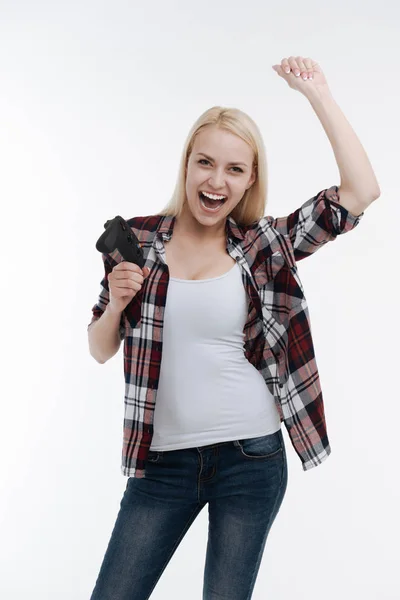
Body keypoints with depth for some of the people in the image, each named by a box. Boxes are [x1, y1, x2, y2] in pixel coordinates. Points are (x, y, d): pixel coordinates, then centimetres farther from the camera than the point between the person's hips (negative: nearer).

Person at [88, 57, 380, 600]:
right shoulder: (136, 240, 1)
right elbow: (101, 350, 8)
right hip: (164, 457, 1)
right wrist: (116, 302, -13)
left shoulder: (265, 246, 0)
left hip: (252, 456, 0)